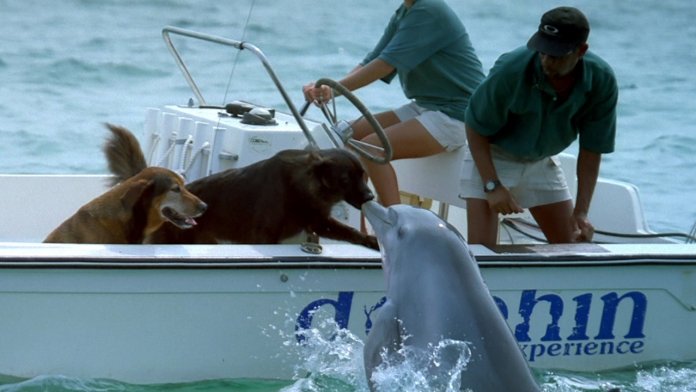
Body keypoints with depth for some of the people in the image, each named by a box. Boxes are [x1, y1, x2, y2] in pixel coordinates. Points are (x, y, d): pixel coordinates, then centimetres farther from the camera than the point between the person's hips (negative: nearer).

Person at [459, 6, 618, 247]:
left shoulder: (601, 81, -21)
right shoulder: (511, 69, -31)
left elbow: (591, 150, -11)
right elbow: (476, 128, -18)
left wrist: (581, 213, -16)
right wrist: (492, 185, -24)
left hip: (542, 162, 4)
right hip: (490, 158, -4)